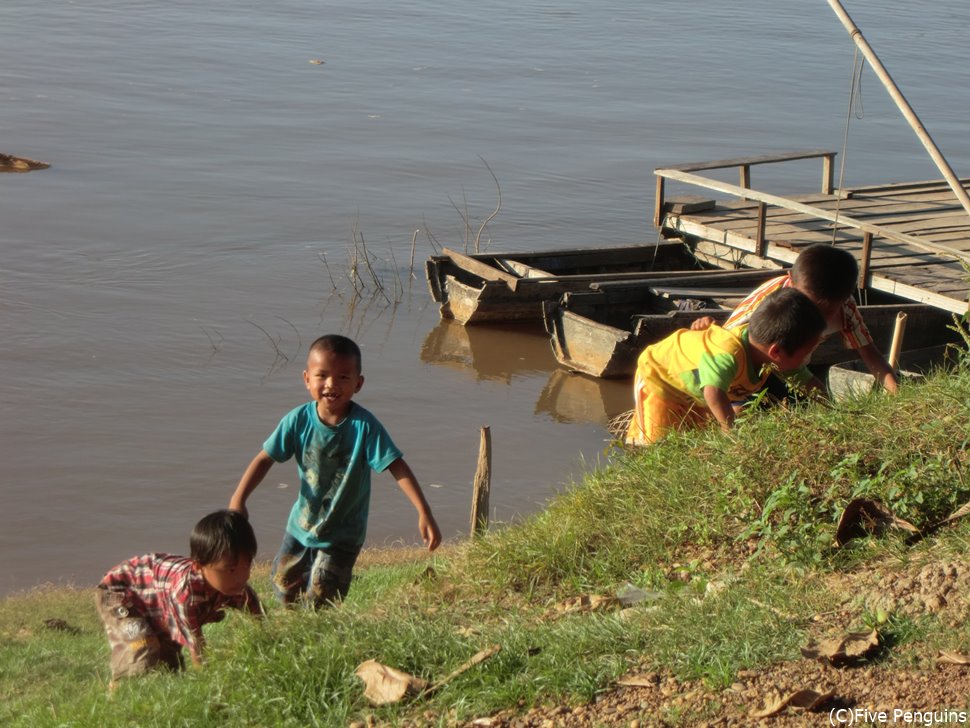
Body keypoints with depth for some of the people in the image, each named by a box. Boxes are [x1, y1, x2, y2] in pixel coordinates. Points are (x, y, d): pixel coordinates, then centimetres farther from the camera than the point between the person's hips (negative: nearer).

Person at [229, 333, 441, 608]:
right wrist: (238, 499, -16)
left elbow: (397, 467, -26)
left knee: (319, 604, -7)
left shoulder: (364, 426, -23)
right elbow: (266, 458, -6)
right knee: (284, 590, 19)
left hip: (341, 537, -4)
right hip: (300, 526, 4)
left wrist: (424, 513, -34)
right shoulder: (298, 420, -14)